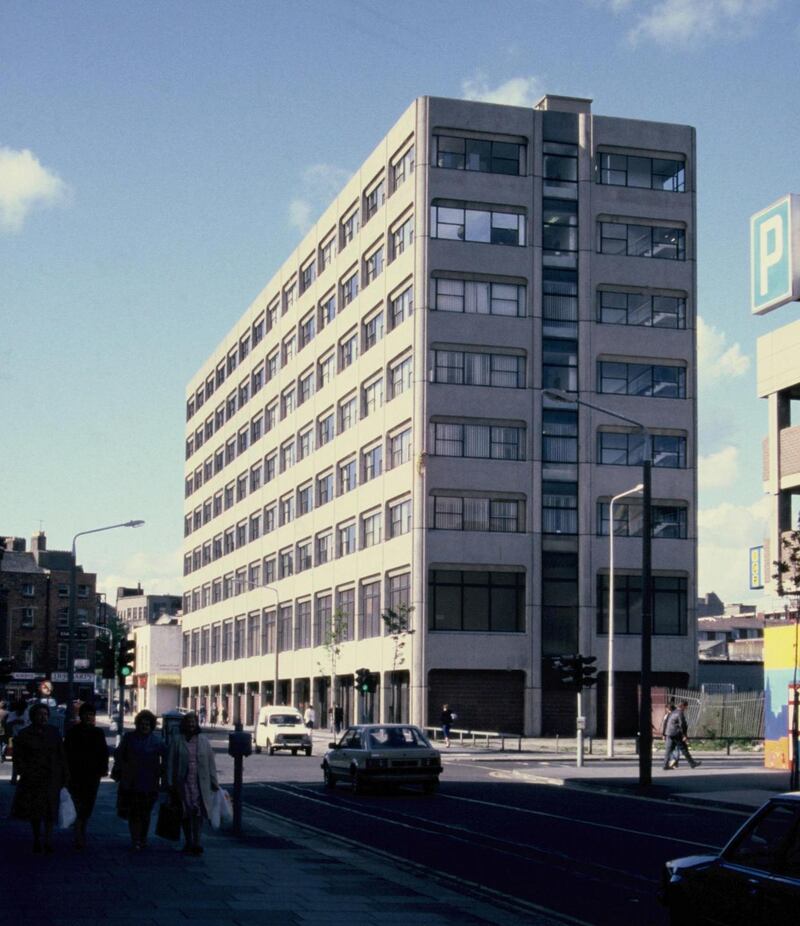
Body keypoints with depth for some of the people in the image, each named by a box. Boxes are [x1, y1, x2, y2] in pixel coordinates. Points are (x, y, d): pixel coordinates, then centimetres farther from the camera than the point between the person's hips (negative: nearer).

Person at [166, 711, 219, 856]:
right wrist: (170, 783, -3)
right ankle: (189, 843, 19)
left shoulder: (203, 740, 6)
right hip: (183, 783, 0)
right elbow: (170, 762, 2)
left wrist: (214, 782, 5)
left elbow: (211, 762, 7)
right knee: (186, 813, 8)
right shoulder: (176, 741, 3)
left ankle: (196, 843, -17)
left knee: (198, 811, -13)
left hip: (201, 782, 0)